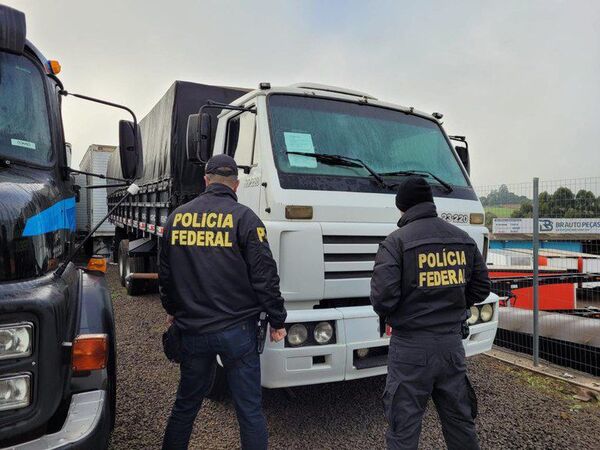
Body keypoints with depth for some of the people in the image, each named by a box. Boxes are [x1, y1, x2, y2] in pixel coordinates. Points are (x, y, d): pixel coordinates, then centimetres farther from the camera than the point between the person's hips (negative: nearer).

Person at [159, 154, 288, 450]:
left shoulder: (178, 216, 4)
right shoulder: (244, 217, -9)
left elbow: (165, 273, 13)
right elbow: (264, 275, -11)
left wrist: (172, 310, 27)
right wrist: (277, 320, 0)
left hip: (191, 328, 4)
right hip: (237, 329, -4)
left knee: (186, 404, 22)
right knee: (250, 410, 6)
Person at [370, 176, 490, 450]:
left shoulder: (397, 240, -13)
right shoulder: (463, 238, 6)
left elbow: (383, 295, -20)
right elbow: (481, 287, 12)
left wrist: (386, 314, 1)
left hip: (411, 345, -5)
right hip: (452, 342, 6)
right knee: (460, 420, 22)